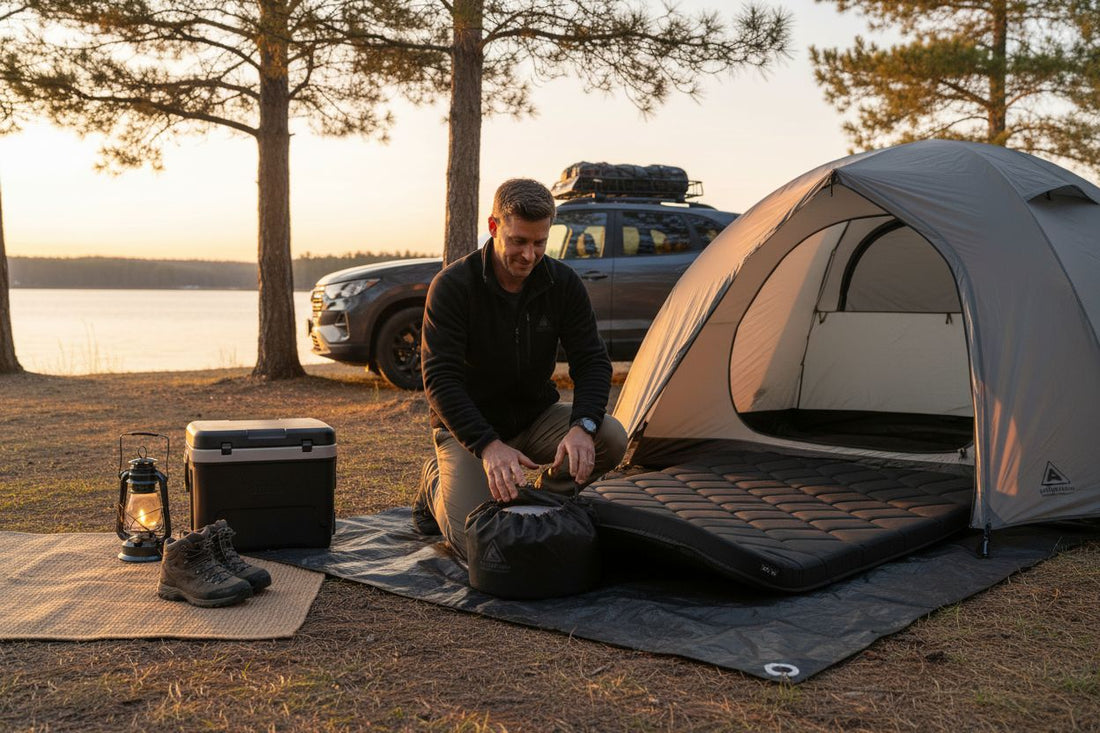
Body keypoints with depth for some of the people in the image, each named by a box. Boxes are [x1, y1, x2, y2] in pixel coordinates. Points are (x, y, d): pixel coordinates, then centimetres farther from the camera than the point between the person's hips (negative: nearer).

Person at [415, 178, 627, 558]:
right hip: (469, 424, -4)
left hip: (534, 416, 4)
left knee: (610, 438, -24)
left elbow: (592, 362, -11)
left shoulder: (563, 283, -9)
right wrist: (489, 446, -39)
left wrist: (582, 426, -32)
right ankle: (437, 482, 12)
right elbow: (440, 380, -25)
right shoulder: (453, 285, -21)